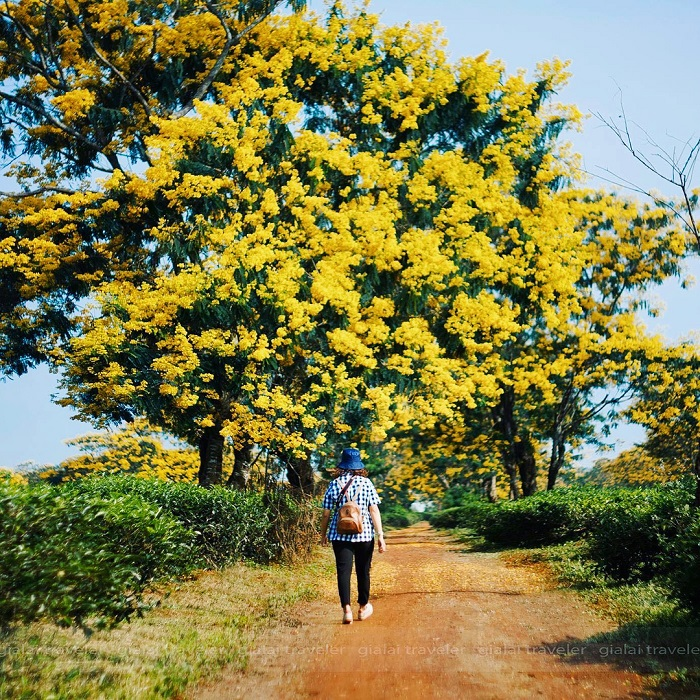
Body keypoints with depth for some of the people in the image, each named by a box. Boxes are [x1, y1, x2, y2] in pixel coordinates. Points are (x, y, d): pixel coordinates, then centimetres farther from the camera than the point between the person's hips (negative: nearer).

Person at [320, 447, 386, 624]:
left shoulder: (335, 484, -1)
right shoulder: (366, 483, -1)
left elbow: (326, 513, 1)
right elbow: (374, 510, -6)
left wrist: (323, 534, 14)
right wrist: (380, 535, -4)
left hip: (340, 535, -1)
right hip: (364, 534, 1)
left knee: (343, 571, 2)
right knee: (363, 571, 14)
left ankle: (347, 609, -10)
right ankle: (363, 607, 29)